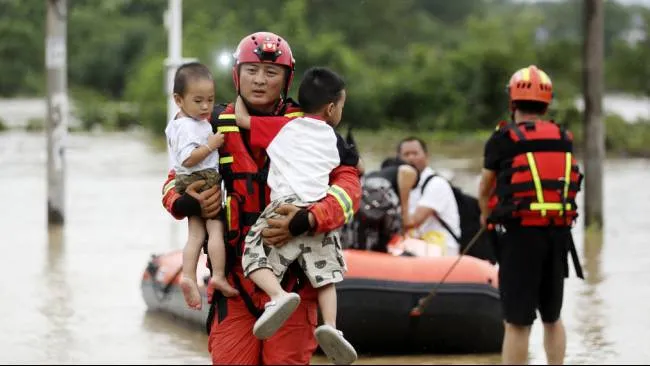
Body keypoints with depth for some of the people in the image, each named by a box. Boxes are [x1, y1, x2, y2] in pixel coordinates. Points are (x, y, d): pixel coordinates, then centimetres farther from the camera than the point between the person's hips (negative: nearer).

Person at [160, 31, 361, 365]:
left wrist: (306, 221, -26)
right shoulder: (218, 126, 6)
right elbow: (176, 180, 17)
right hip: (235, 270, 2)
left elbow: (347, 184, -9)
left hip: (292, 271, -2)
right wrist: (185, 203, -8)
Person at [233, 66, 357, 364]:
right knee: (325, 274, 7)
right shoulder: (333, 139, 22)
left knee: (254, 257, -1)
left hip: (285, 205, -3)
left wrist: (241, 97, 32)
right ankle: (330, 325, -14)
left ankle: (278, 295, -29)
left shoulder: (283, 127, 13)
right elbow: (357, 167, 37)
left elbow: (241, 118, 13)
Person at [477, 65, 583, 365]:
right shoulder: (564, 139, 8)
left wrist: (486, 214, 32)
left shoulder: (504, 139, -3)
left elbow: (485, 188, 9)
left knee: (517, 322, -2)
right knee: (552, 317, 19)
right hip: (559, 232, 4)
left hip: (520, 233, -4)